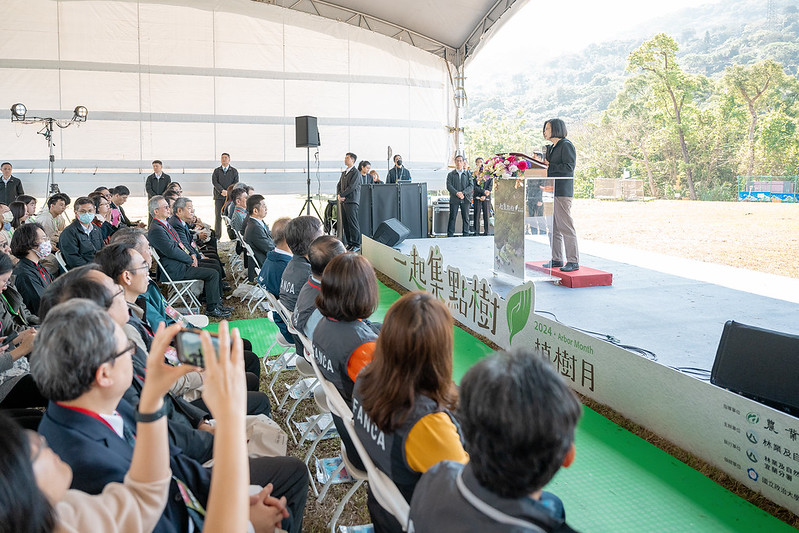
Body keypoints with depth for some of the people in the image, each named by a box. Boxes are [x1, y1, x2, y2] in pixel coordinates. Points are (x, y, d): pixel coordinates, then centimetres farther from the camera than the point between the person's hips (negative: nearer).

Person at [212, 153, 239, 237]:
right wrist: (222, 190, -16)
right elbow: (214, 182, 0)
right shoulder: (216, 171, 12)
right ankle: (217, 236, 0)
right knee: (218, 216, -2)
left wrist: (228, 192, -12)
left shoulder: (234, 171, 11)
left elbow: (235, 184, 3)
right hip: (219, 196, 1)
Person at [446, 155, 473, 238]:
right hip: (454, 199, -1)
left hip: (465, 199, 1)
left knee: (465, 218, 3)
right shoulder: (451, 174, 9)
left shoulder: (468, 174, 12)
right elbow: (449, 186, -3)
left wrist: (463, 193, -15)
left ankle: (465, 235, 10)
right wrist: (456, 193, -19)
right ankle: (450, 235, 1)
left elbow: (471, 186, 2)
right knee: (452, 218, -2)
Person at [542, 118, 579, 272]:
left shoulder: (566, 145, -7)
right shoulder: (550, 147, 20)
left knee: (565, 226, -8)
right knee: (553, 227, 11)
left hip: (562, 191, -9)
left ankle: (573, 261, -4)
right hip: (550, 191, 9)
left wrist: (549, 167, -14)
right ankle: (557, 259, 19)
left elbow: (569, 167, -16)